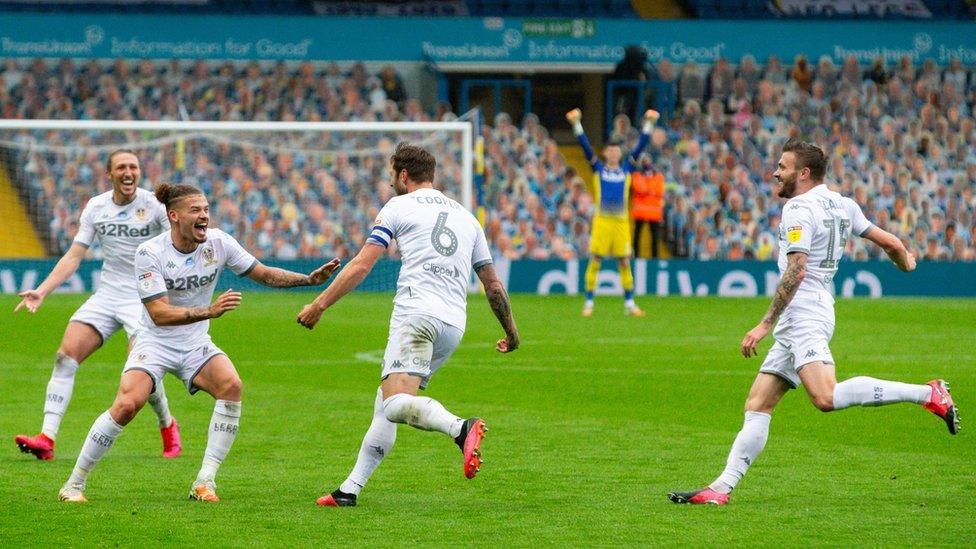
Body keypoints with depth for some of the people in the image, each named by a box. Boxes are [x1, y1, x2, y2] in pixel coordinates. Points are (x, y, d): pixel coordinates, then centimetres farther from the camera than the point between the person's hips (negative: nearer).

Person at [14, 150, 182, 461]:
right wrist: (42, 292, -1)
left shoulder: (154, 205, -6)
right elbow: (74, 256, 8)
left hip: (145, 297, -4)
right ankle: (47, 438, -14)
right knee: (65, 356, -11)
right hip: (106, 294, 4)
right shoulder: (96, 207, 5)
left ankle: (168, 426, 13)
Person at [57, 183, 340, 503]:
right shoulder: (150, 253, -19)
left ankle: (205, 481, -18)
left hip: (195, 344, 4)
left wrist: (310, 279, -7)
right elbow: (160, 314, -26)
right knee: (126, 406, -25)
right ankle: (75, 484, -7)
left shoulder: (218, 242, -6)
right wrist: (210, 311, -37)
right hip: (155, 342, -4)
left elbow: (264, 275, 5)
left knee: (231, 385, -24)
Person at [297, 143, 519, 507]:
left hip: (417, 314, -7)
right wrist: (511, 332, 36)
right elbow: (493, 285, 25)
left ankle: (461, 428, -47)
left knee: (395, 404, -22)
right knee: (386, 402, 14)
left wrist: (319, 305, 7)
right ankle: (350, 489, 11)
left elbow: (361, 265, 2)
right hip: (454, 323, 7)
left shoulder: (399, 206, 8)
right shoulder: (466, 216, 24)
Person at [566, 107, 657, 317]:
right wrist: (576, 124, -7)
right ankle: (589, 303, 4)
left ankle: (629, 304, 11)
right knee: (595, 260, -2)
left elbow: (640, 146, 9)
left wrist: (648, 124, 4)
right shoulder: (598, 168, 7)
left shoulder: (626, 169, 11)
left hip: (622, 221, 2)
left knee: (624, 262, 4)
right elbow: (585, 146, 0)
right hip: (602, 220, -2)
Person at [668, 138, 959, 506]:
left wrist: (765, 324, -18)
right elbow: (891, 244, 20)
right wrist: (907, 262, 43)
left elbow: (796, 272, -19)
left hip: (804, 314, -11)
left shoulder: (799, 208, -9)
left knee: (826, 398, -29)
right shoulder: (842, 205, 16)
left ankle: (928, 394, -26)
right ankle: (721, 488, 4)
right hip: (797, 324, 11)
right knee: (757, 406, 8)